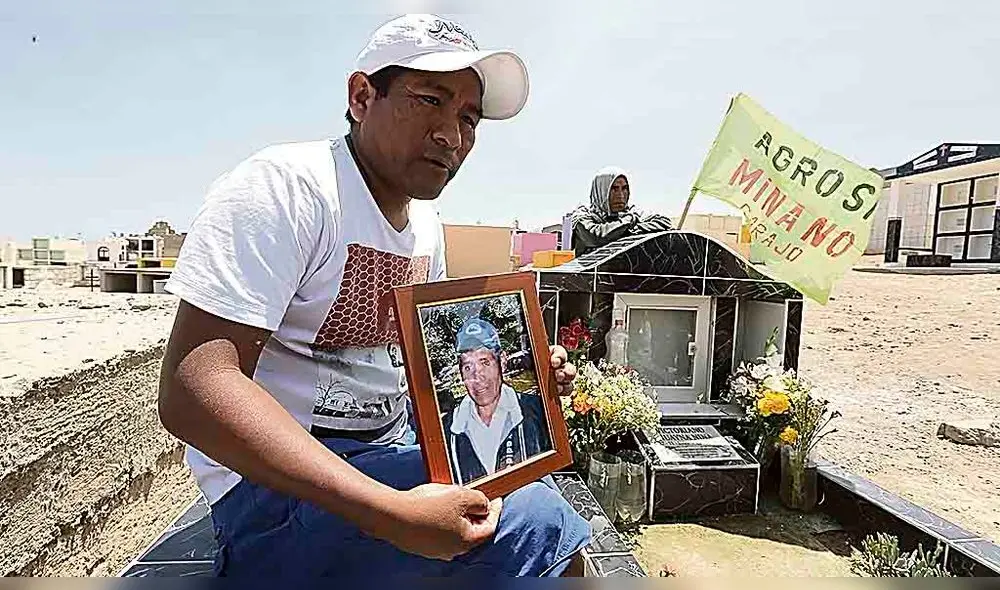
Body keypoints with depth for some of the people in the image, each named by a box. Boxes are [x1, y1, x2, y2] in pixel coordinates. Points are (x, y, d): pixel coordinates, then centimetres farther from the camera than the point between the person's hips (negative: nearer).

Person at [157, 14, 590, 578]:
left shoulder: (427, 221, 8)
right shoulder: (285, 187, -18)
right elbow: (192, 390, -27)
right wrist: (394, 510, -34)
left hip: (396, 444, 8)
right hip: (277, 479, -8)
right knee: (538, 524, -25)